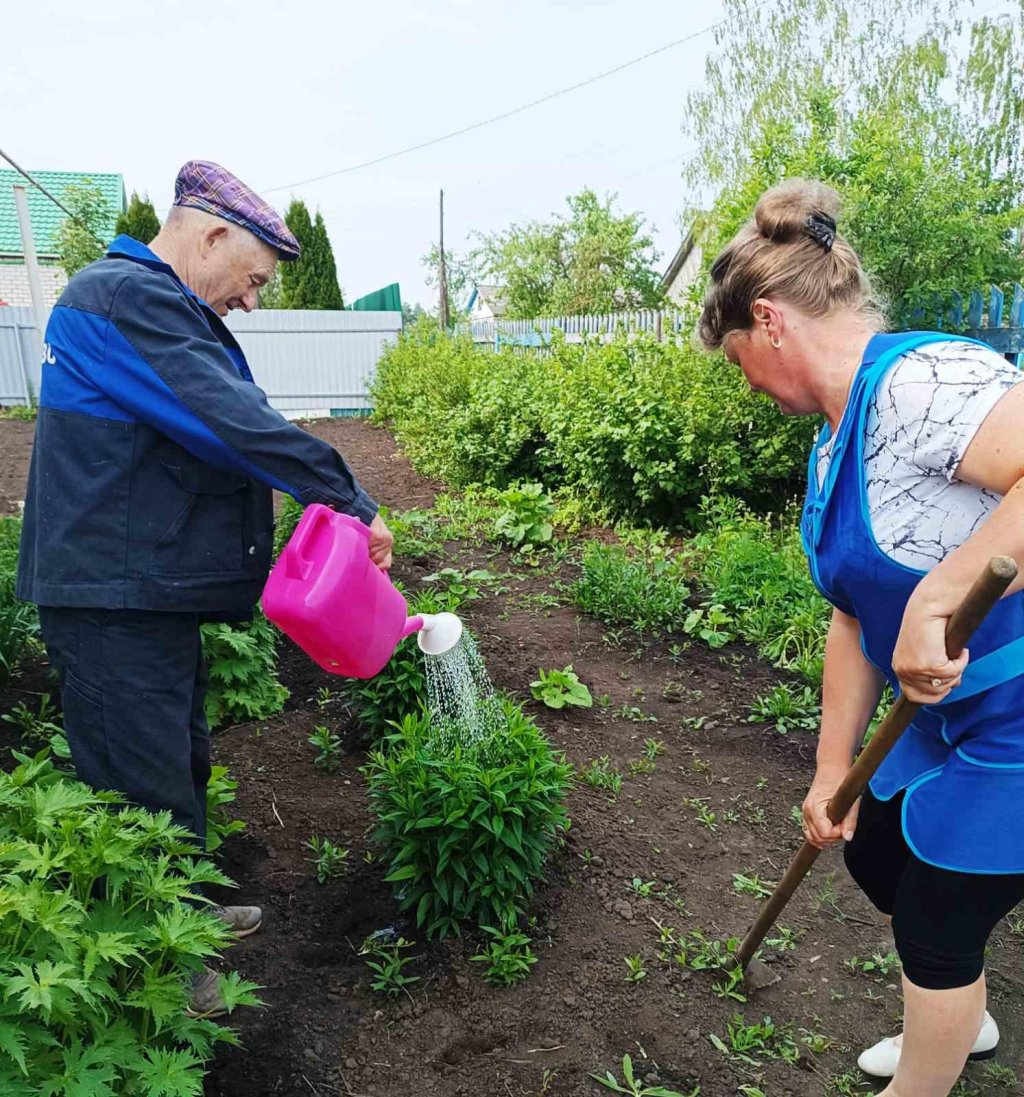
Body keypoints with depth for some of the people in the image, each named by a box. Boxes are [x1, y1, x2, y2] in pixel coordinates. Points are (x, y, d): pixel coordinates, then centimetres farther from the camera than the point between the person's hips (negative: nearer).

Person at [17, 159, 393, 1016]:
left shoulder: (153, 305, 18)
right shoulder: (123, 297, -17)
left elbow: (218, 431, 15)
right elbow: (235, 426, -25)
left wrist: (334, 506, 8)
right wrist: (351, 501, -19)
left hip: (155, 592, 11)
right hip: (113, 600, -11)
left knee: (179, 763, 22)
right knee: (149, 785, 2)